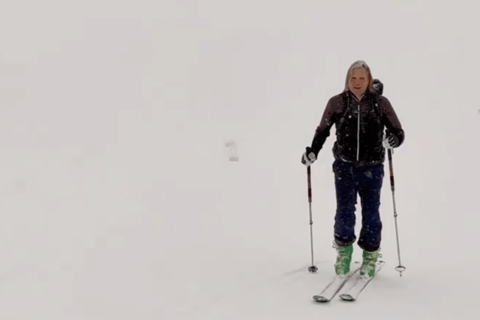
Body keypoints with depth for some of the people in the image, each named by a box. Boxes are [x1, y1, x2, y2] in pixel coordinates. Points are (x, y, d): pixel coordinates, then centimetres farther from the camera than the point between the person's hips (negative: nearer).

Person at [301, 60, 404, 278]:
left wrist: (393, 140, -23)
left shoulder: (380, 103, -4)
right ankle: (344, 252, 23)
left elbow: (399, 133, -1)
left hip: (371, 169, 0)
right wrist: (312, 152, -1)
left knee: (371, 213, 5)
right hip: (345, 168, 0)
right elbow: (323, 130, 11)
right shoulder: (337, 103, -2)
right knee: (344, 213, -3)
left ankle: (370, 256, 27)